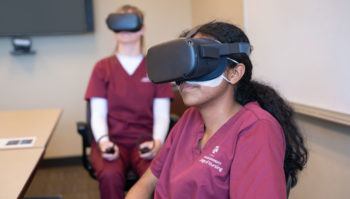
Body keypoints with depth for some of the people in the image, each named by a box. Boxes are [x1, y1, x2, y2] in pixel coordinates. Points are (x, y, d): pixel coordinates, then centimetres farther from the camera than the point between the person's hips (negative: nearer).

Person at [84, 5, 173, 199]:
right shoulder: (102, 67, 9)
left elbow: (162, 115, 3)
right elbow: (98, 114, 2)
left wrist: (157, 141, -17)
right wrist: (103, 141, -18)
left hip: (144, 140, 0)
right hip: (112, 140, 0)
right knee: (110, 175, -34)